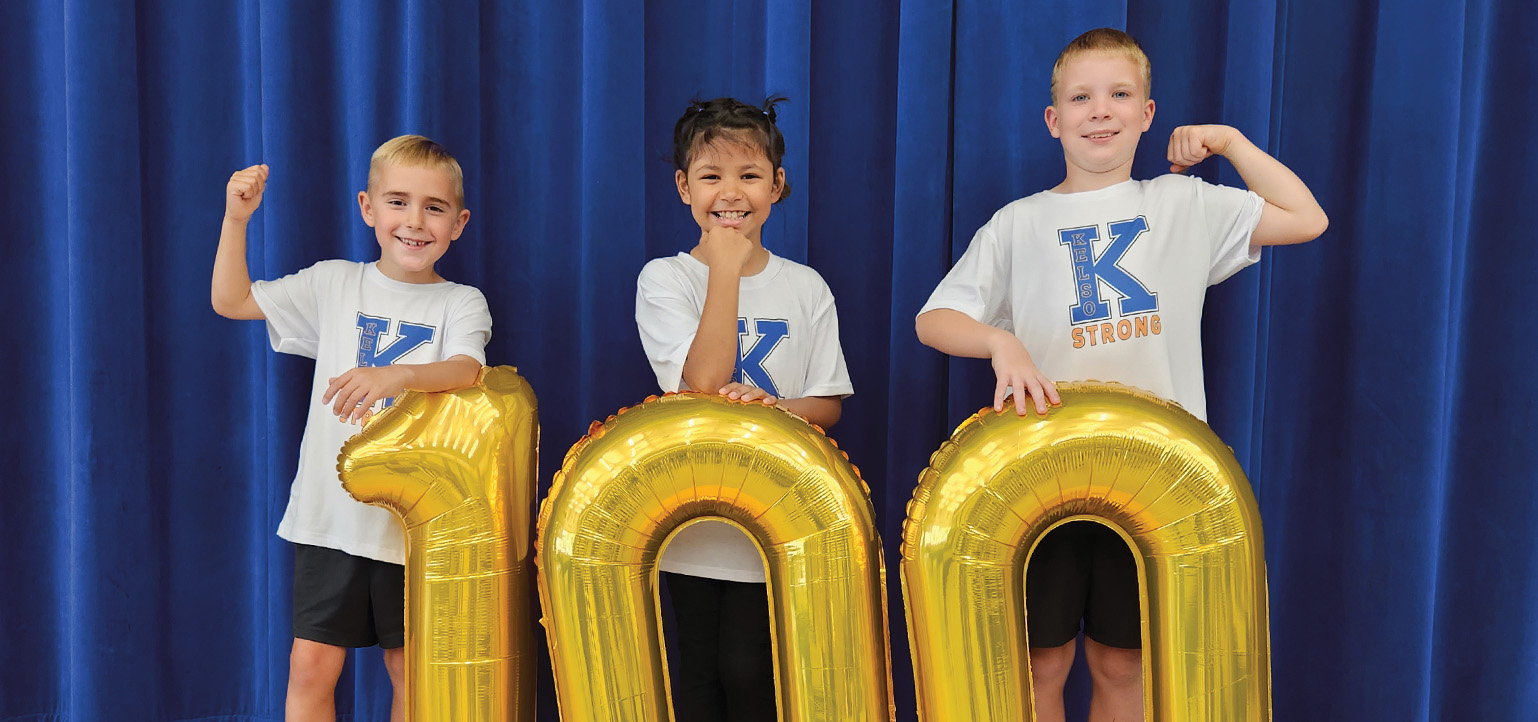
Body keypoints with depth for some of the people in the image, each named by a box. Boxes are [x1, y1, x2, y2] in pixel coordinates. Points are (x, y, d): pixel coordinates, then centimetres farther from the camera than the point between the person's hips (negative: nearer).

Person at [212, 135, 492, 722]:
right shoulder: (335, 285, 6)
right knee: (311, 666, 3)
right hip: (331, 513, 1)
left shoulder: (460, 303, -1)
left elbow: (466, 369, -21)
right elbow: (232, 301, 9)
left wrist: (395, 374, -39)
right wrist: (236, 219, -3)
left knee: (410, 668, 9)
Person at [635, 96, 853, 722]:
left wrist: (774, 408, -18)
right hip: (688, 521, -1)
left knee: (748, 671, 2)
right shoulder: (664, 280, -3)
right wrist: (726, 269, -15)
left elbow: (829, 404, 3)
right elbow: (705, 382, -17)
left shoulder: (805, 288, 3)